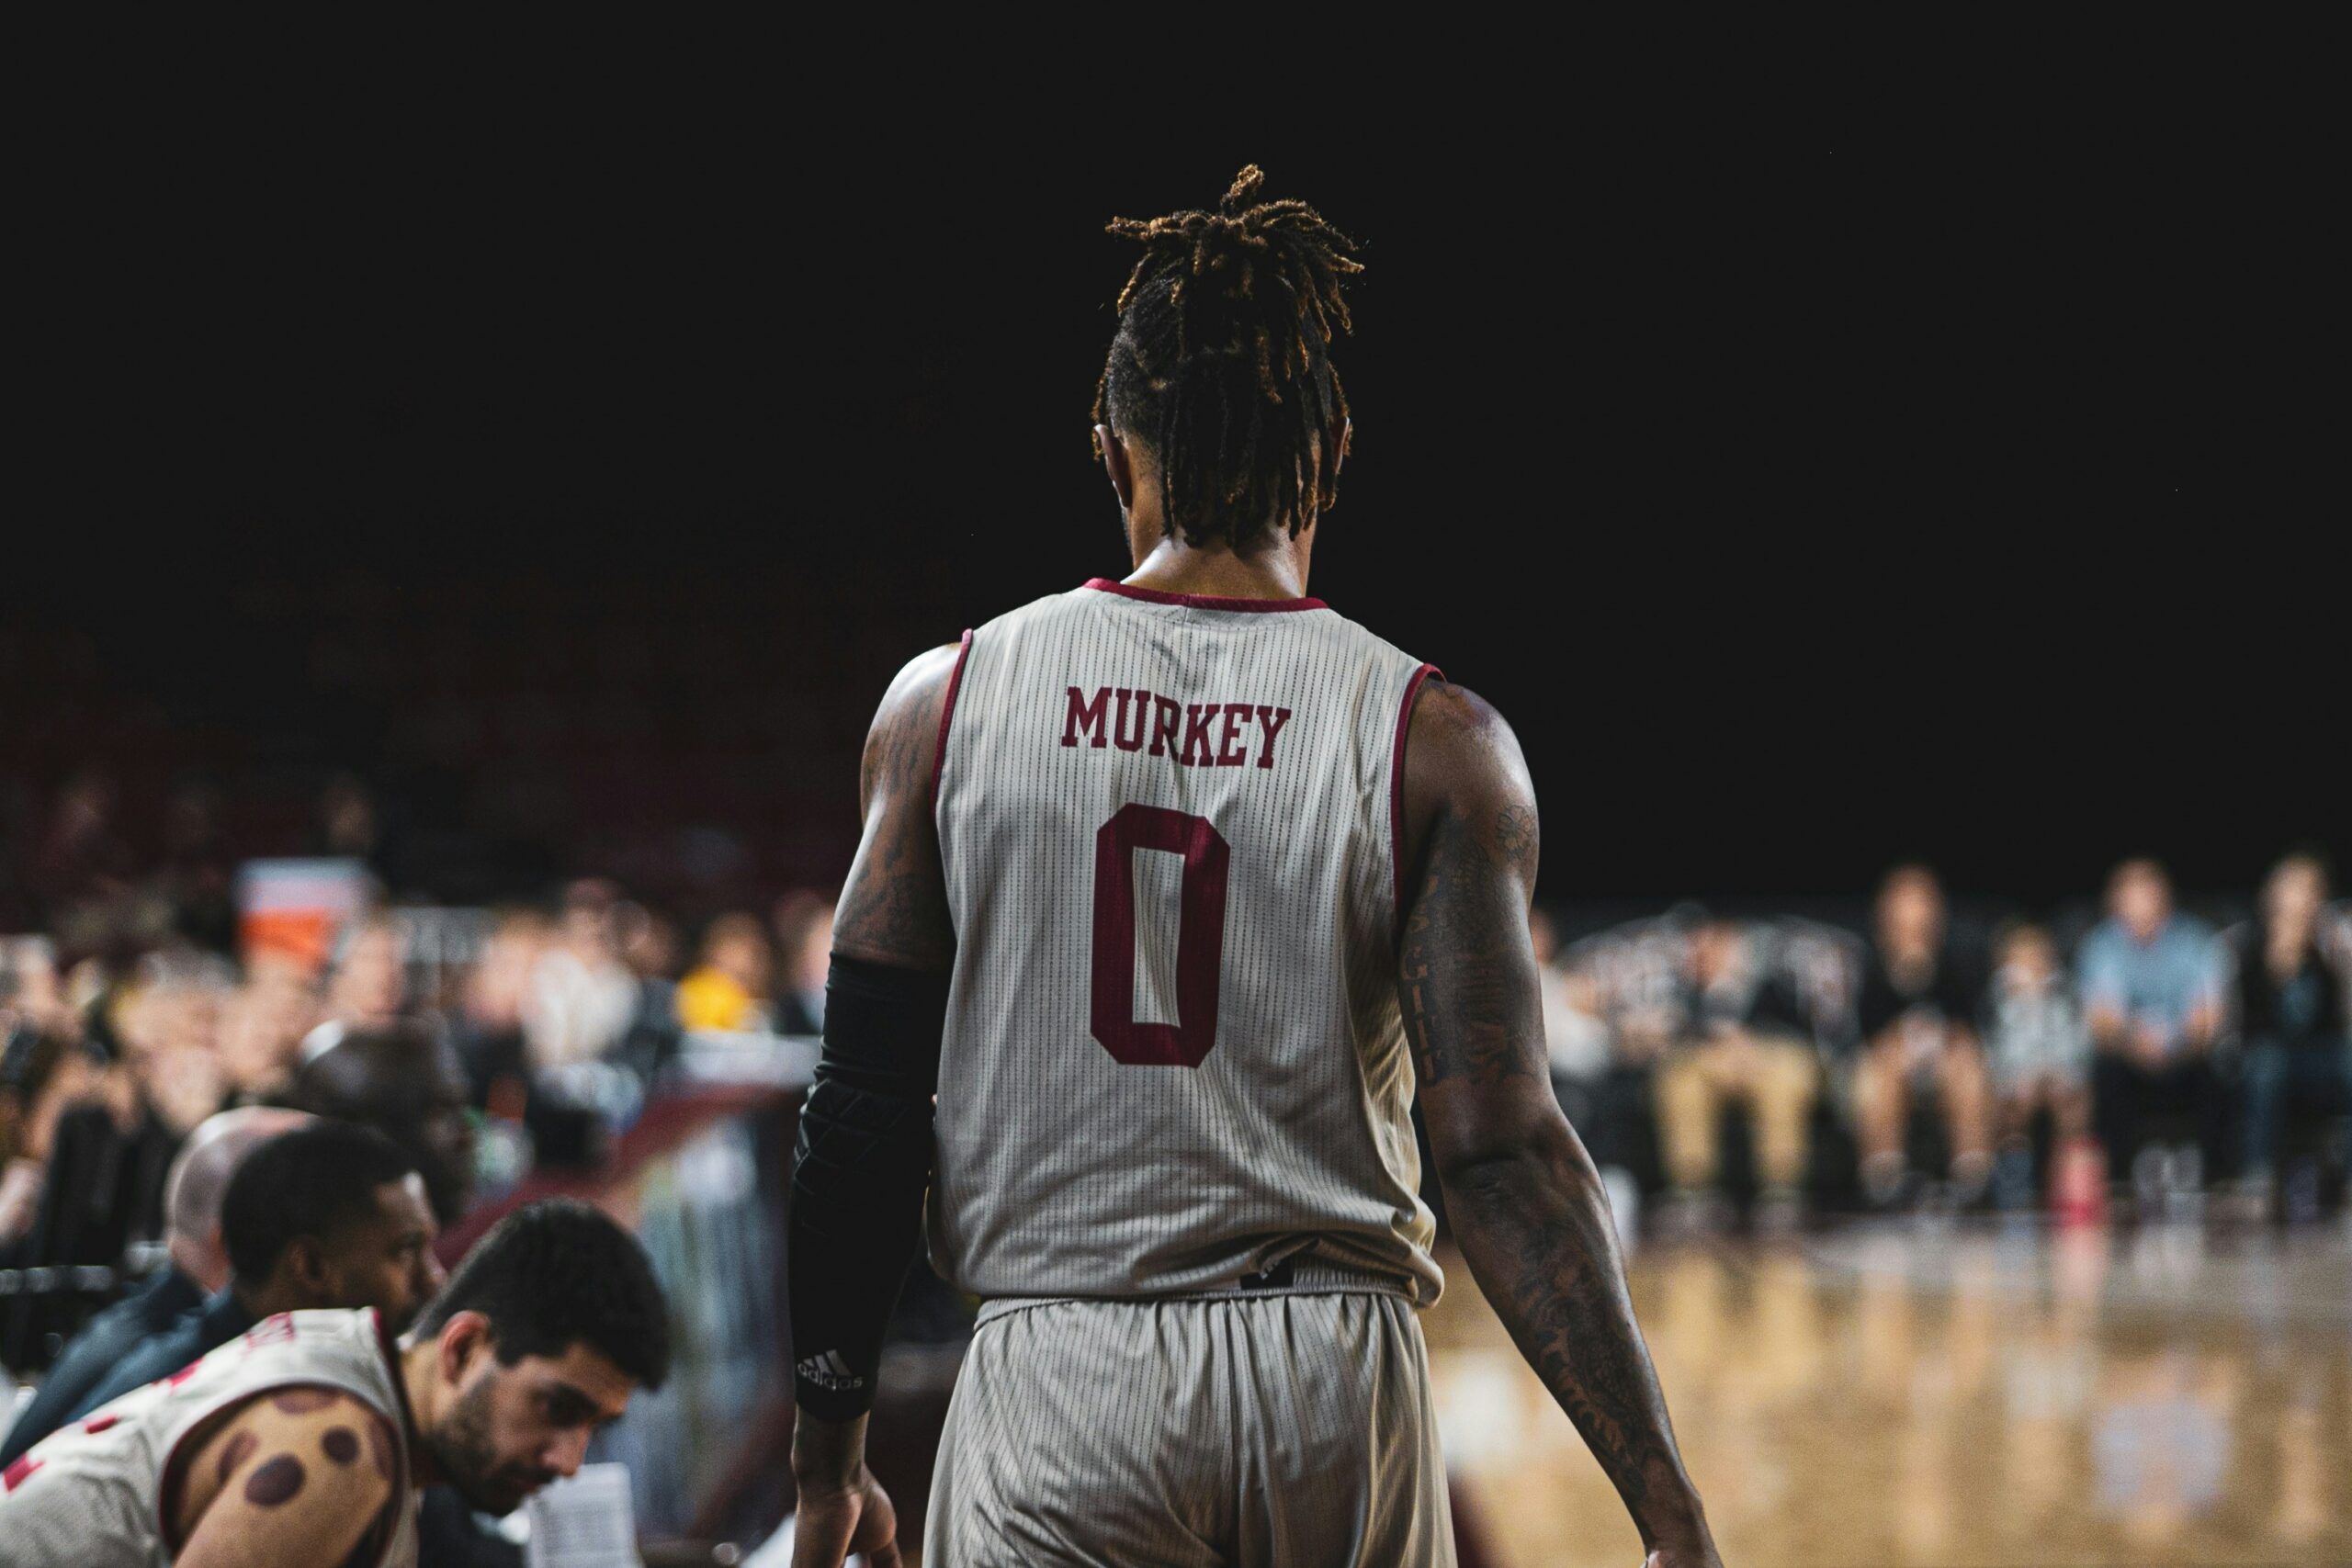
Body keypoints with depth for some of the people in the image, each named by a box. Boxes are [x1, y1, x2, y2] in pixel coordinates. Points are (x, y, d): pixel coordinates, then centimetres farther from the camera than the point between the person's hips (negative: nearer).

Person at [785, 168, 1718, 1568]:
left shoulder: (948, 704, 2)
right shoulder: (1435, 743, -2)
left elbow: (866, 1111, 2)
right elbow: (1502, 1151, -10)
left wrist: (829, 1446, 11)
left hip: (1058, 1390, 0)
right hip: (1337, 1377, 1)